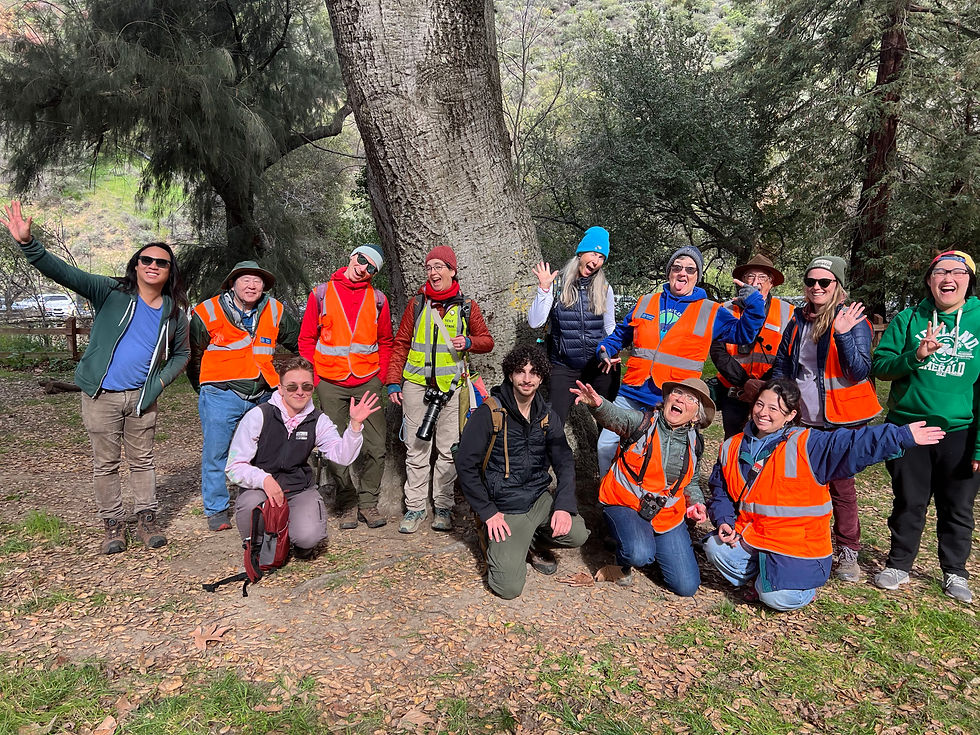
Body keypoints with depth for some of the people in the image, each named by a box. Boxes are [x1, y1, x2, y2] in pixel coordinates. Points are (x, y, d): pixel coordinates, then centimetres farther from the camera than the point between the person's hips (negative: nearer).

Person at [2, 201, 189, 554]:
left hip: (141, 397, 2)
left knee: (142, 461, 12)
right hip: (101, 396, -2)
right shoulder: (112, 292, -6)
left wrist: (161, 380, -1)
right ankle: (113, 524, 21)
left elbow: (181, 353, 15)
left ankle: (147, 517, 24)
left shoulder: (174, 312, 2)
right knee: (105, 464, 7)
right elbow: (66, 273, -16)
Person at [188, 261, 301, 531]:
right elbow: (193, 354, 9)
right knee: (216, 453, 2)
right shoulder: (208, 312, -3)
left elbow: (299, 341, 19)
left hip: (263, 396, 3)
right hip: (221, 395, -3)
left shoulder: (275, 312, 4)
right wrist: (204, 390, 16)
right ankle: (217, 511, 18)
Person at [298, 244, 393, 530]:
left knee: (375, 447, 0)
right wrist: (314, 379, -2)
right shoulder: (321, 294, 3)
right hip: (330, 384, -1)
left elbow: (385, 343, 14)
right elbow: (306, 339, 6)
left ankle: (368, 502, 15)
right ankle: (347, 504, 18)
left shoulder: (377, 299, 6)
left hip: (368, 383, 1)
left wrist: (381, 377, 4)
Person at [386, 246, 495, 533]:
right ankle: (414, 507, 11)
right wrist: (394, 381, 2)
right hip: (416, 385, 1)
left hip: (450, 387, 0)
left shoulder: (466, 306, 6)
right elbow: (401, 344, 9)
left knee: (447, 449, 2)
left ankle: (443, 507, 14)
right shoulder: (417, 303, 7)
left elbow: (487, 341, 12)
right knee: (416, 448, 2)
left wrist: (469, 342, -10)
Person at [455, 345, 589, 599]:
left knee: (577, 534, -21)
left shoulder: (548, 416, 6)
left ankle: (532, 542, 10)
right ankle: (494, 540, 14)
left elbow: (565, 463, 5)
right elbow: (465, 466, -9)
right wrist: (488, 513, -12)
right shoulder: (489, 414, -10)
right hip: (504, 508, -5)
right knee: (509, 587, -18)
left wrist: (564, 506, -11)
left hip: (540, 500, 5)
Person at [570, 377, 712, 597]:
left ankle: (651, 543, 26)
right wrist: (597, 404, -55)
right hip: (625, 505, -4)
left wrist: (696, 503, -2)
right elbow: (614, 416, -32)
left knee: (686, 587, 1)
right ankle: (625, 561, 4)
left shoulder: (694, 443, 4)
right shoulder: (643, 422, -10)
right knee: (639, 554, -35)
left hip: (668, 515, 5)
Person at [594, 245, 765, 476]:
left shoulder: (711, 313, 6)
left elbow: (744, 333, 3)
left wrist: (754, 303, -10)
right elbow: (622, 334, 22)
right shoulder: (646, 302, 12)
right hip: (631, 395, 3)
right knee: (606, 445, 4)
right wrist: (605, 350, 4)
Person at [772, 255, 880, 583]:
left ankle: (848, 551, 17)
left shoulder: (853, 320, -8)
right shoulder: (798, 321, 7)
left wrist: (843, 335, -30)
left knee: (840, 483, 3)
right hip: (804, 419, 4)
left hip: (841, 420, -4)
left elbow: (860, 372, -18)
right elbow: (781, 365, 15)